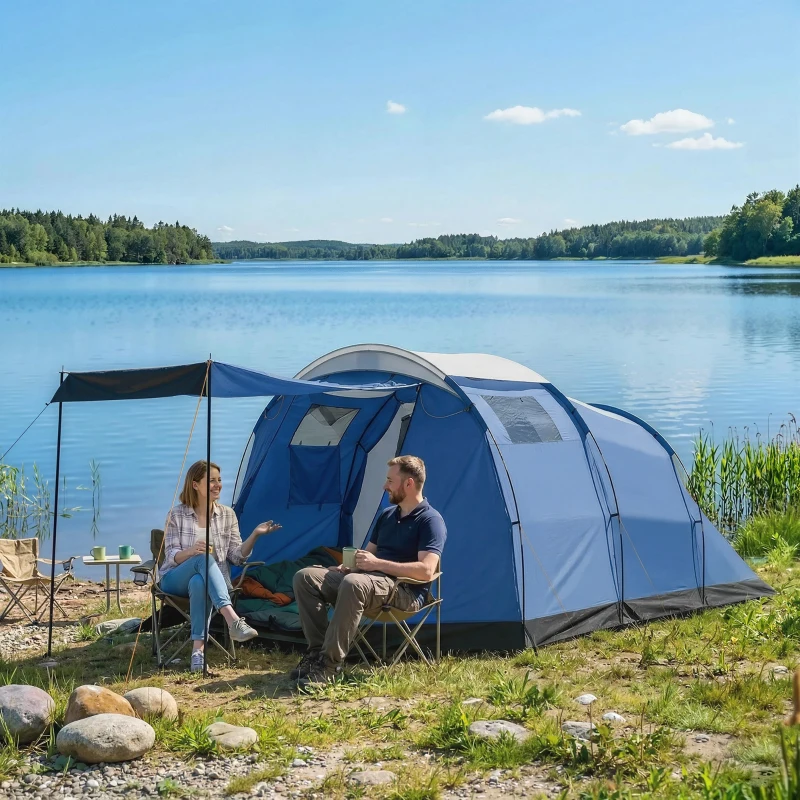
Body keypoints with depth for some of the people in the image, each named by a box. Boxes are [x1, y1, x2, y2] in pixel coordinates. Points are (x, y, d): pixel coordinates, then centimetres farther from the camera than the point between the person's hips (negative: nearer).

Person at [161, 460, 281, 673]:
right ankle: (234, 621, -52)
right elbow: (172, 557, -5)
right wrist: (191, 551, -26)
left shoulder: (227, 514, 8)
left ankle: (198, 650, -44)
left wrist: (255, 535, -11)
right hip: (176, 579, -1)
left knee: (198, 582, -39)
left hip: (207, 580, 2)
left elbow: (236, 557, 5)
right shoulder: (177, 515, -1)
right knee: (203, 559, -37)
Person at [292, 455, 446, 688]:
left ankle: (329, 664, -34)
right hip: (370, 580, 9)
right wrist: (343, 567, 2)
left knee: (353, 584, -40)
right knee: (305, 577, -8)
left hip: (405, 593, -9)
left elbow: (426, 571, -21)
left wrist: (377, 564, -19)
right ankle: (317, 650, -13)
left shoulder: (430, 520, -8)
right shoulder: (387, 514, 18)